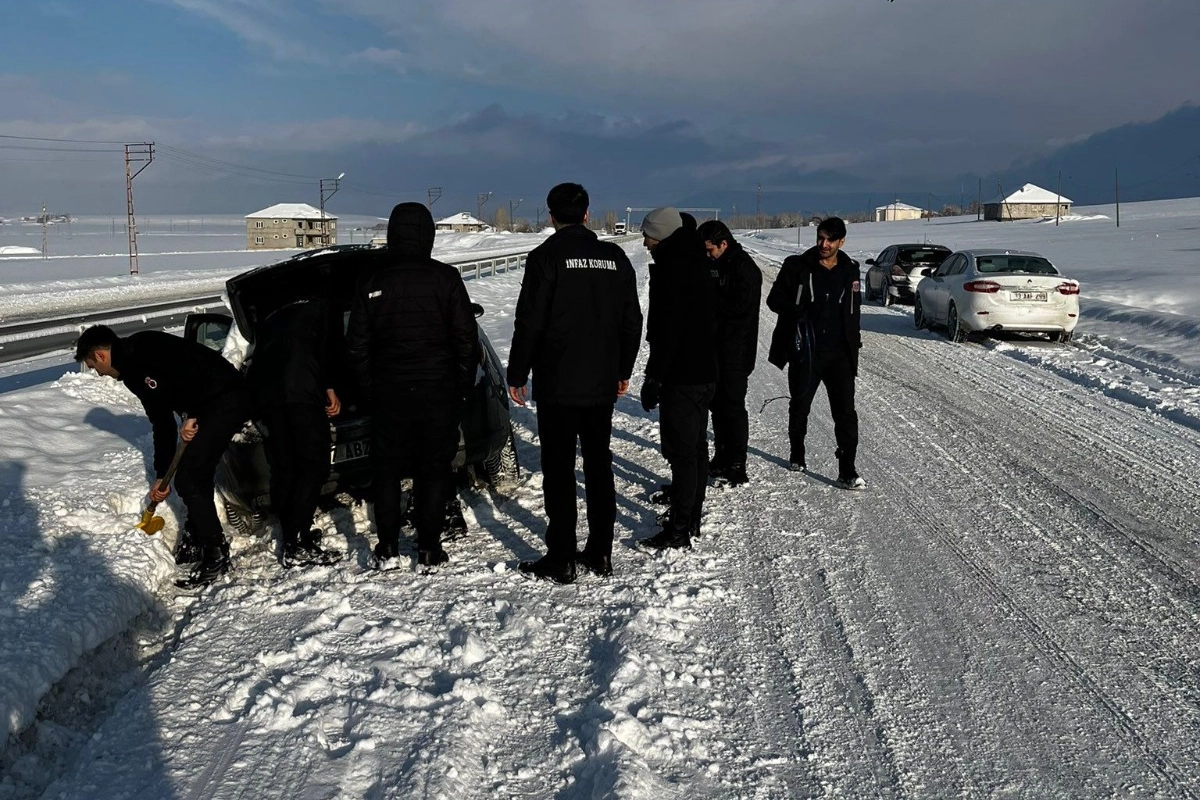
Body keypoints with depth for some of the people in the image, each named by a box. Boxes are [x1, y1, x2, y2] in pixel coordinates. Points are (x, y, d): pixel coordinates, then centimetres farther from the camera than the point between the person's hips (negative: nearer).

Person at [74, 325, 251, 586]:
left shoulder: (142, 348, -12)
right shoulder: (133, 371, 19)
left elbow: (194, 364, -26)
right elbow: (161, 423, 24)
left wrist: (190, 416, -19)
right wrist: (161, 475, 26)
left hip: (226, 400, -10)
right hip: (209, 406, 10)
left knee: (188, 479, -6)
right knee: (197, 476, 18)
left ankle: (216, 556, 5)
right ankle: (195, 541, 36)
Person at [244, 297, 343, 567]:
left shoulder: (269, 320, 36)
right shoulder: (321, 309, 22)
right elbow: (327, 348, 4)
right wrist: (330, 388, 7)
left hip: (263, 393, 6)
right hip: (302, 390, -6)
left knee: (282, 469, 12)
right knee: (315, 466, -4)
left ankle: (290, 538, 15)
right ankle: (297, 545, -10)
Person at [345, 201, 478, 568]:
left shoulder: (371, 284, 0)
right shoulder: (445, 278, -6)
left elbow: (356, 346, 3)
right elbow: (466, 339, -5)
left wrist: (368, 388, 13)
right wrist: (463, 385, 6)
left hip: (388, 394, 1)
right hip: (439, 392, -1)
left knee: (387, 469, 12)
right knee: (434, 468, 8)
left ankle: (387, 548, 14)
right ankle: (429, 548, 10)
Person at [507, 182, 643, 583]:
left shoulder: (546, 257, -9)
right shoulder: (615, 258, 7)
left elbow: (529, 322, -11)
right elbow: (632, 320, 12)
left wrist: (517, 374, -2)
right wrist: (623, 371, 21)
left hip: (557, 385, -5)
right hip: (602, 384, 5)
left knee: (559, 471, 1)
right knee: (599, 467, 13)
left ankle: (560, 559, 5)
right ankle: (600, 554, 19)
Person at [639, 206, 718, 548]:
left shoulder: (673, 267, -17)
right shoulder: (696, 262, 14)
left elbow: (669, 330, -22)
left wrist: (654, 377, -17)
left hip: (681, 375, -11)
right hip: (704, 370, 11)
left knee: (681, 450, -6)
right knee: (696, 446, 16)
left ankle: (679, 528, -1)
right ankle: (691, 515, 27)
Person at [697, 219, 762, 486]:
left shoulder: (745, 269, -14)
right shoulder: (716, 265, 13)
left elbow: (741, 307, -22)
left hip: (736, 351, -9)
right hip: (715, 348, 9)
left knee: (733, 405, -6)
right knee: (717, 403, 14)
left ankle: (737, 466, -1)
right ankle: (722, 457, 25)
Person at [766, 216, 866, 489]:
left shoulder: (849, 269, 6)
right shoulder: (797, 266, -4)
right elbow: (774, 300, 0)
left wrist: (854, 341, 14)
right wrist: (795, 309, -19)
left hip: (840, 354, 1)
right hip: (805, 352, -1)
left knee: (846, 413, -5)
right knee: (799, 407, 15)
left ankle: (847, 471, -1)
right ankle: (797, 456, 37)